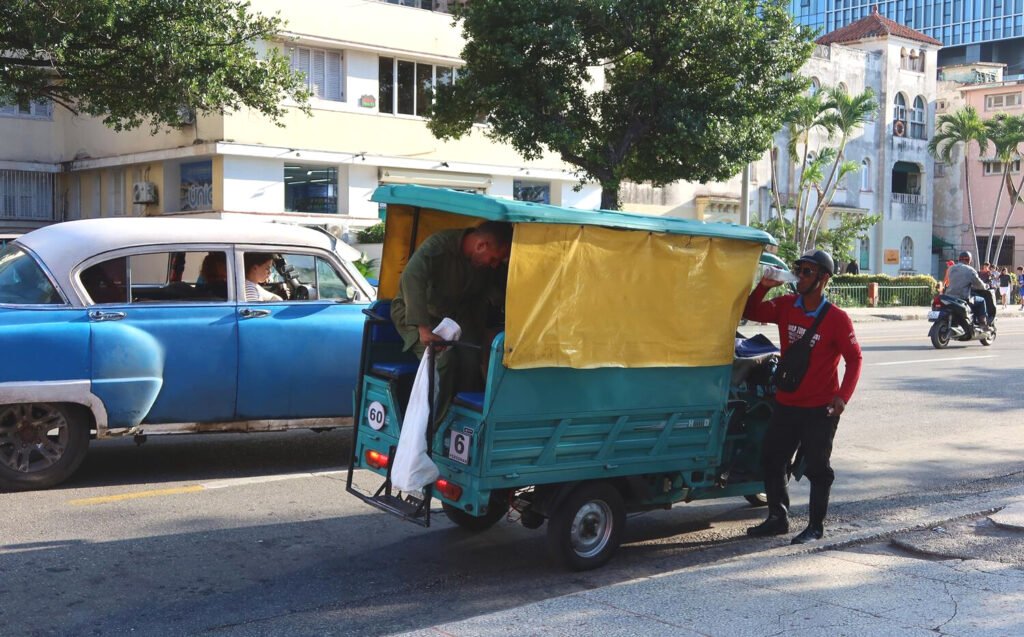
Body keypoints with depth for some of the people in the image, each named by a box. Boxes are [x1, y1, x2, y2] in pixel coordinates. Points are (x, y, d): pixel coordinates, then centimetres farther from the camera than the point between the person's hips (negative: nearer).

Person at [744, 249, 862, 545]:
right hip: (785, 403, 6)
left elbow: (854, 358, -11)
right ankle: (777, 518, 26)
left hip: (820, 409, -5)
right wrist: (763, 287, -10)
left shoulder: (837, 318, -13)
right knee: (771, 459, 12)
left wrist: (843, 396, -21)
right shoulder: (786, 306, 0)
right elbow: (751, 312, 8)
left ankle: (816, 526, 18)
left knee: (817, 468, 5)